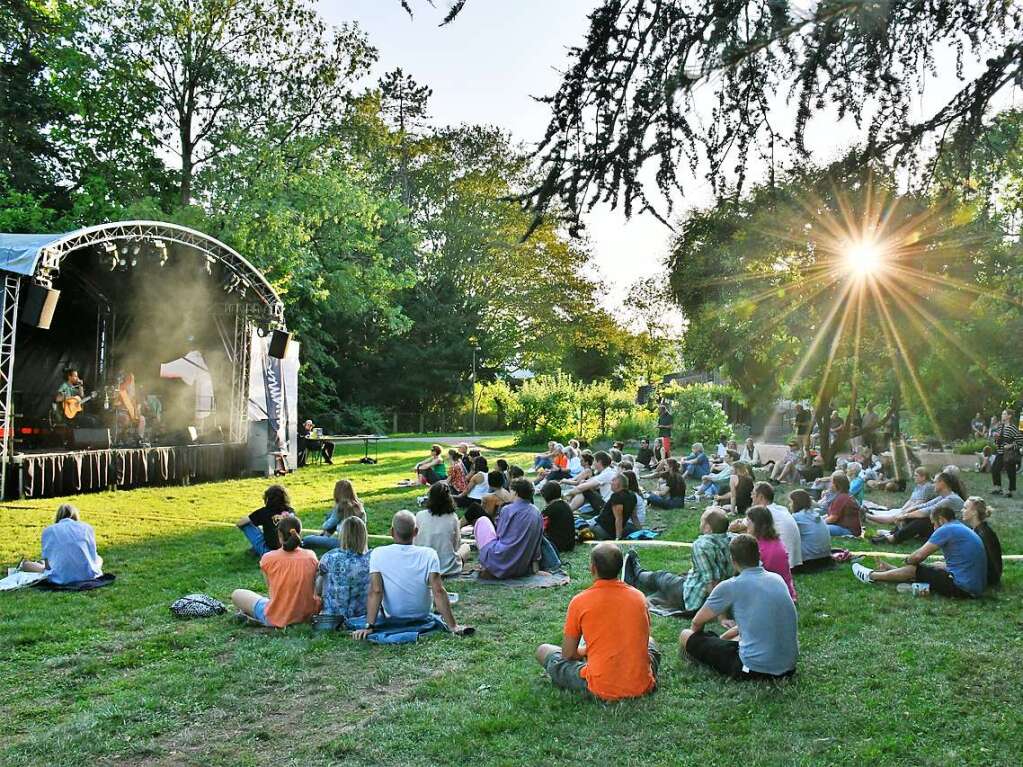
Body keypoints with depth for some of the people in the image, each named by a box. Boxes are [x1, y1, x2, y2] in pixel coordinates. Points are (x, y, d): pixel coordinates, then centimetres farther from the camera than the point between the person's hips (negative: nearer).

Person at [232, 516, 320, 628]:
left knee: (236, 594, 21)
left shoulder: (268, 558, -12)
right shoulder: (311, 557, -8)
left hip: (276, 619, 1)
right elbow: (313, 589, 4)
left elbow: (269, 586, 4)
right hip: (306, 615, -1)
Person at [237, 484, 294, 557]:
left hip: (269, 551, -5)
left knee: (245, 523, 4)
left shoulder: (264, 512, -8)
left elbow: (240, 523, -1)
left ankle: (256, 549, 15)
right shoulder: (291, 511, 2)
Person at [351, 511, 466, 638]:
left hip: (391, 619, 0)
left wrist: (369, 626, -22)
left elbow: (375, 591, -25)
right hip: (423, 617, 0)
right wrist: (452, 626, -22)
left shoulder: (378, 554, -20)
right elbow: (439, 591, -26)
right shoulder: (429, 555, -22)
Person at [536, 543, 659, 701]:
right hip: (641, 687, 5)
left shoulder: (579, 601, -10)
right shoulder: (638, 596, 0)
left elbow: (568, 654, -2)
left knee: (543, 651, 13)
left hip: (601, 690, -5)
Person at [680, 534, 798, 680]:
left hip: (755, 669, -7)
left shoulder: (730, 587, -9)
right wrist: (724, 637, 29)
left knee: (686, 636, 4)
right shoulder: (777, 579, 8)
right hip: (789, 667, 7)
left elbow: (697, 622, 4)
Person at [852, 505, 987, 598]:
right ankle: (893, 570, 41)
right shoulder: (963, 528, 16)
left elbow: (919, 555, -11)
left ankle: (872, 576, 20)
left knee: (912, 569, 5)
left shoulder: (946, 529, -12)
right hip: (977, 587, 8)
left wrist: (907, 560, 12)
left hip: (963, 588, -8)